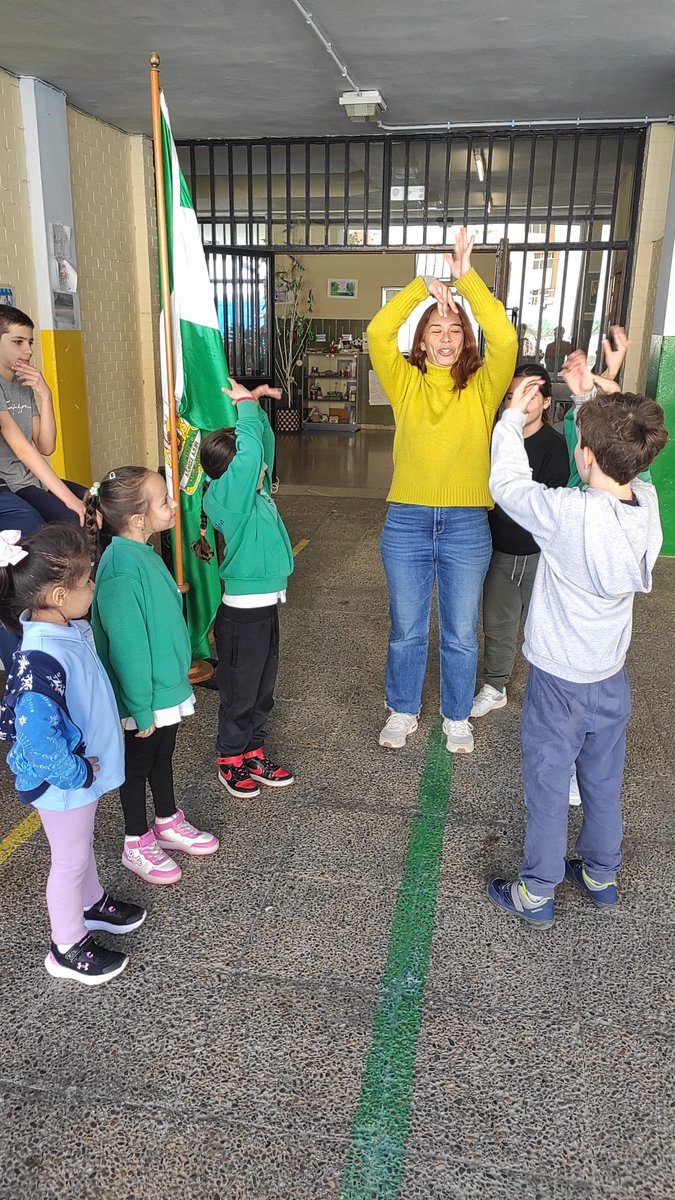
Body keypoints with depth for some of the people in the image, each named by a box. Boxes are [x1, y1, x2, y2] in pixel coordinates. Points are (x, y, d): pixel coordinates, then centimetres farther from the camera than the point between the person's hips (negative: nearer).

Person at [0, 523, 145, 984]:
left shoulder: (70, 628, -7)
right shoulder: (41, 660, -36)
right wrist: (79, 774, -24)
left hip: (86, 766, 8)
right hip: (62, 784, -8)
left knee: (83, 845, 30)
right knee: (70, 860, 14)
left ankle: (91, 904, 55)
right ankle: (68, 949, 37)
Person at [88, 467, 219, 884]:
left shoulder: (143, 553, 1)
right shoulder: (122, 571, -29)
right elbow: (127, 646, -26)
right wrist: (141, 708, -20)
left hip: (168, 684, 8)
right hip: (146, 696, -8)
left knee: (163, 756, 24)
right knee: (139, 763, 12)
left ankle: (168, 823, 45)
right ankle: (137, 844, 32)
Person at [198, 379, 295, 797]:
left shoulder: (255, 490, 6)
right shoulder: (228, 497, -19)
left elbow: (263, 444, 14)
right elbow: (250, 450, -30)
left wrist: (254, 405, 4)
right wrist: (246, 404, -18)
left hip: (264, 607, 9)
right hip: (243, 613, -9)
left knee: (262, 690, 19)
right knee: (240, 692, 8)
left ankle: (253, 753, 33)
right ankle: (231, 759, 25)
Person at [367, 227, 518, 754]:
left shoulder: (482, 388, 0)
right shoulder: (405, 384, 2)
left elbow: (506, 339, -17)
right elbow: (378, 332, -11)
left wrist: (468, 280, -19)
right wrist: (423, 287, -15)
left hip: (467, 527, 0)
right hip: (407, 523, 1)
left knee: (461, 634, 13)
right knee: (406, 630, 14)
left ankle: (457, 717, 34)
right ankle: (403, 711, 34)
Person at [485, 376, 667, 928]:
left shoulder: (568, 513, -29)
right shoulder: (648, 502, -12)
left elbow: (507, 483, -13)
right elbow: (622, 462, 9)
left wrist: (513, 414, -1)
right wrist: (594, 397, 11)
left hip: (559, 681, -6)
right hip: (612, 679, 6)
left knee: (548, 788, 11)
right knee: (603, 785, 22)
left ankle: (537, 894, 27)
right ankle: (601, 876, 41)